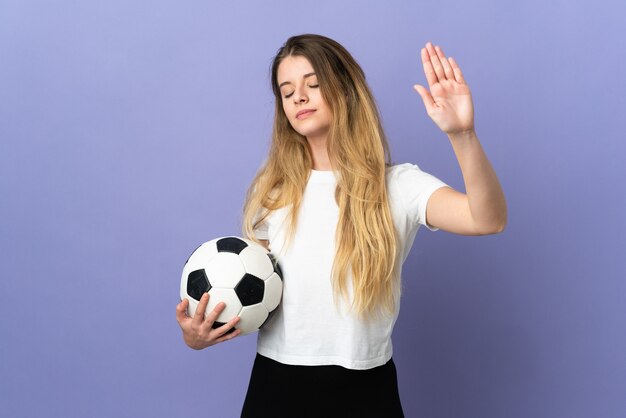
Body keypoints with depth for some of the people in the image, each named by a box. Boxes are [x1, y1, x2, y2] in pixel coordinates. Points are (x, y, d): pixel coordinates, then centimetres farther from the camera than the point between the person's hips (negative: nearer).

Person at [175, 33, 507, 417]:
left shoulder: (398, 185, -6)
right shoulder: (272, 190, 3)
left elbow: (489, 220, -23)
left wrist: (462, 134, -39)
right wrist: (198, 336, -10)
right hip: (276, 386, 2)